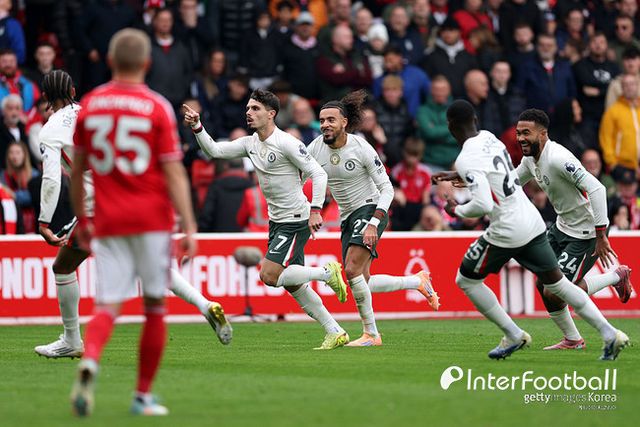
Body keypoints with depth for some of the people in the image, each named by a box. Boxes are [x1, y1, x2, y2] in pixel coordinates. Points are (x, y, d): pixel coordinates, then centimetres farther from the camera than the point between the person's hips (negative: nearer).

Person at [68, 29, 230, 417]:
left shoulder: (89, 105, 5)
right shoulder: (157, 107, -4)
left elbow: (76, 171, 10)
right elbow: (174, 173, -8)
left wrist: (82, 220, 21)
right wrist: (190, 228, -8)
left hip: (108, 221, 2)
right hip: (152, 219, -2)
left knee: (107, 307, 0)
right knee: (155, 306, 10)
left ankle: (89, 363, -31)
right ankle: (143, 396, 12)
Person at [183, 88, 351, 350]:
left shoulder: (287, 143, -16)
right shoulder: (250, 144, 8)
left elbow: (318, 174, -17)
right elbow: (214, 151, 9)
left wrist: (315, 210, -26)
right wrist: (196, 126, -6)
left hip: (296, 220, -8)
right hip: (276, 221, 9)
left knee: (269, 276, -17)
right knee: (292, 285, 7)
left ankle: (328, 272, 1)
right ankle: (335, 333, 14)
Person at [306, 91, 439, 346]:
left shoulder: (361, 148, -17)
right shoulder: (315, 148, -5)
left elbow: (386, 188, -14)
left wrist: (374, 223, -25)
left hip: (370, 209, -6)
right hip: (347, 217, 6)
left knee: (352, 270, -22)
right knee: (362, 281, 3)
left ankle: (371, 334, -11)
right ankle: (418, 281, 25)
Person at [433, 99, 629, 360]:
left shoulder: (467, 160, -17)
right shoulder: (489, 138, 8)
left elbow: (483, 205, -26)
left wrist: (457, 210, -8)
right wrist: (457, 176, 29)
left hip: (507, 231, -8)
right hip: (533, 222, 8)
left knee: (466, 280, 12)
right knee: (556, 282, 15)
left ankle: (513, 336, 12)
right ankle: (609, 334, 11)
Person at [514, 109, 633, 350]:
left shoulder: (557, 158, -27)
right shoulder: (530, 159, 2)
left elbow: (597, 189, -32)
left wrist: (601, 236, -31)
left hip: (586, 234, -9)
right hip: (562, 227, 9)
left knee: (554, 294, -9)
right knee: (543, 284, 9)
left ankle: (616, 277, 8)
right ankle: (572, 340, 24)